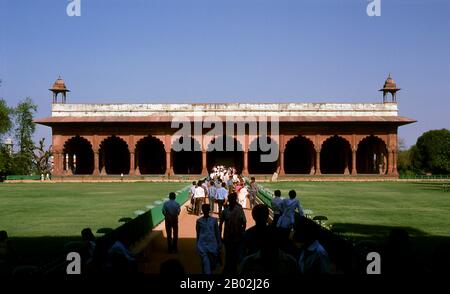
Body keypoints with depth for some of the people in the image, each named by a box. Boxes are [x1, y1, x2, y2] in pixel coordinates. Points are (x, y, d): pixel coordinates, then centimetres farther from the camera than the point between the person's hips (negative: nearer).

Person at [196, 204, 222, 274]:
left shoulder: (214, 220, 2)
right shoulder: (199, 221, 1)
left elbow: (217, 232, 6)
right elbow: (198, 233, 9)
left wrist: (219, 244, 7)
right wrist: (197, 245, 12)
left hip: (212, 244, 1)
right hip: (203, 244, -1)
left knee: (213, 262, 9)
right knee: (205, 262, -8)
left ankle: (210, 272, 39)